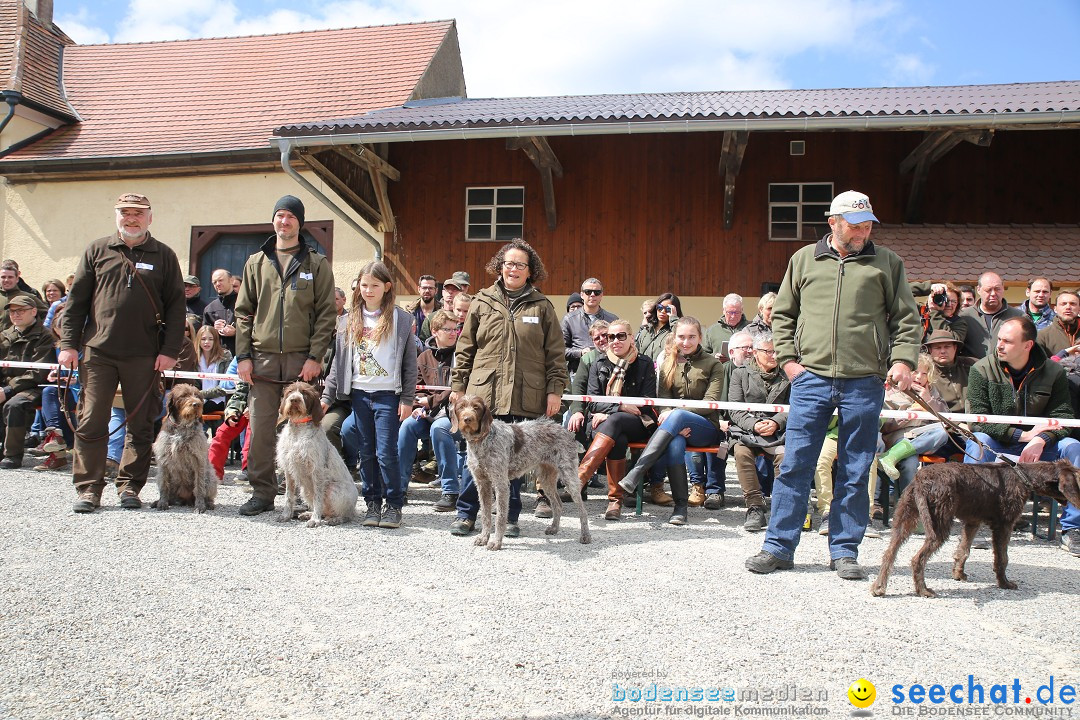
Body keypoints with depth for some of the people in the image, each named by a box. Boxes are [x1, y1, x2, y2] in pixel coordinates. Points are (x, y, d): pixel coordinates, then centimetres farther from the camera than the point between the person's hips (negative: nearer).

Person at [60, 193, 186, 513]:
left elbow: (176, 306, 4)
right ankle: (88, 488, 10)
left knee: (141, 425, 4)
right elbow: (76, 299, 10)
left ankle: (130, 486, 15)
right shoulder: (97, 250, 10)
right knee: (91, 423, 0)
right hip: (97, 352, 1)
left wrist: (170, 350, -4)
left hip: (143, 356, -1)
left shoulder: (163, 256, 7)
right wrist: (68, 344, 3)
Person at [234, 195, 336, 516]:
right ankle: (262, 492, 13)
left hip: (301, 360, -2)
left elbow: (326, 313, 0)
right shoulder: (256, 262, 14)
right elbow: (244, 312, 12)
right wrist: (243, 355, 2)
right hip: (262, 359, 3)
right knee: (260, 429, 3)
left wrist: (315, 356, -8)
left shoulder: (316, 264, 6)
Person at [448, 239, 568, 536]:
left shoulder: (542, 306, 7)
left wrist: (555, 389, -1)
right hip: (484, 392, 1)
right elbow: (465, 348, 11)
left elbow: (555, 353, 6)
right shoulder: (482, 302, 9)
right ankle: (466, 514, 16)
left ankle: (510, 517, 19)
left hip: (525, 397, 0)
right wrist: (458, 386, 7)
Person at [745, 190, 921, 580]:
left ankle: (844, 551, 17)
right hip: (811, 377, 0)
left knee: (855, 471, 5)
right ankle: (779, 547, 8)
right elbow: (782, 314, 15)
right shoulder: (804, 259, 12)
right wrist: (788, 358, 3)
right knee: (795, 464, 0)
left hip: (865, 382, 0)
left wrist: (902, 359, -5)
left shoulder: (887, 262, 11)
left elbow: (906, 317, 10)